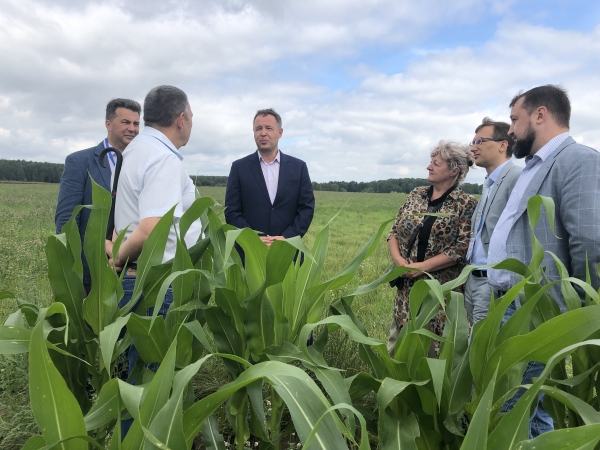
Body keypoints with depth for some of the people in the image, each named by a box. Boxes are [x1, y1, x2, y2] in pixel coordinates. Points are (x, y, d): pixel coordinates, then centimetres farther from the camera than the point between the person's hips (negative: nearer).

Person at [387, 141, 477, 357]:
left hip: (442, 289, -4)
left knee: (435, 346, 6)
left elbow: (462, 248, -14)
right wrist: (399, 260, -8)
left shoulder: (466, 204, -6)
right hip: (407, 285, 5)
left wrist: (422, 267, -17)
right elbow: (394, 231, 9)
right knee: (398, 343, 11)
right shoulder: (416, 194, 8)